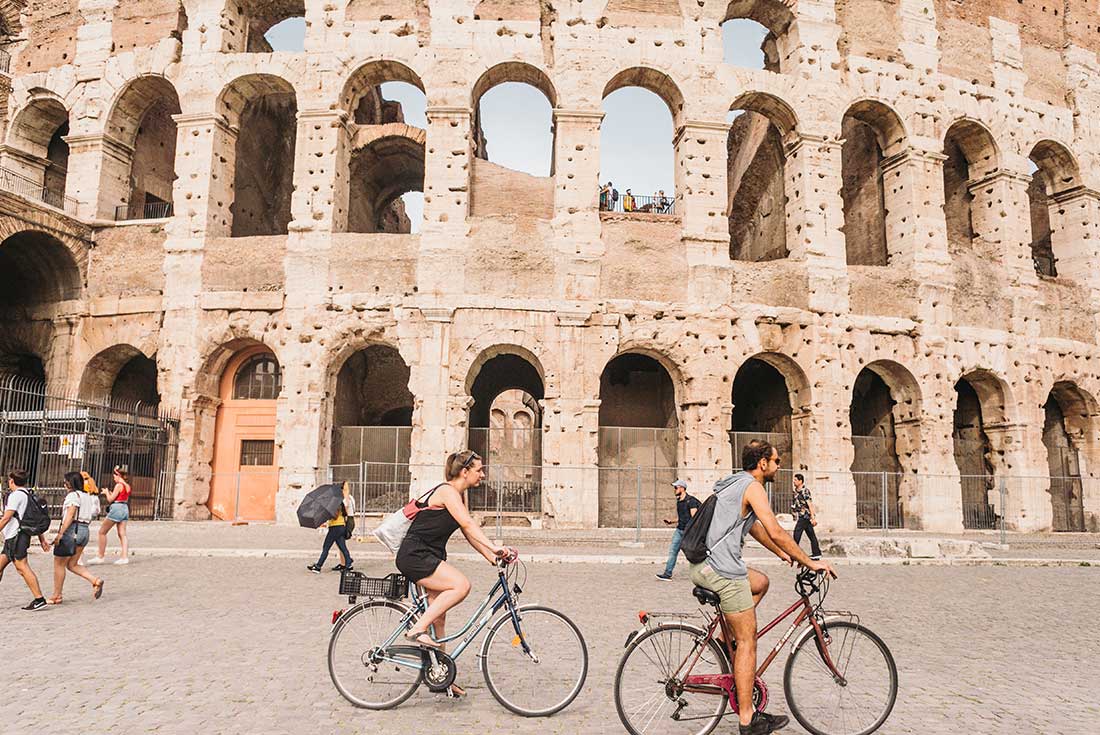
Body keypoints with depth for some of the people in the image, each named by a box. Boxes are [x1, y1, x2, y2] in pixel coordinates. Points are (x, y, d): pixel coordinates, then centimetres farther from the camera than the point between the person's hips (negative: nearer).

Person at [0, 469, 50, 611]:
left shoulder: (16, 495, -9)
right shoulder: (28, 495, 18)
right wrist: (42, 539, 17)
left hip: (15, 536, -9)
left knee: (22, 567, -11)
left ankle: (39, 599, -16)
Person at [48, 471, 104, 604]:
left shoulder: (73, 495, -11)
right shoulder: (88, 496, 15)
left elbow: (70, 515, -19)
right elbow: (92, 514, 13)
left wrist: (60, 533, -20)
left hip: (72, 530, -8)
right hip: (84, 531, 8)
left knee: (59, 564, 6)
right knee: (72, 565, 13)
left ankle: (56, 596, 14)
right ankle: (95, 580, -6)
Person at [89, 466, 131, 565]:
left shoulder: (119, 485, -11)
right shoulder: (128, 486, 13)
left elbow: (110, 499, -10)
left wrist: (107, 492, 9)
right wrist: (111, 493, 20)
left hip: (116, 508, -8)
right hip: (125, 509, 8)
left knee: (102, 532, 4)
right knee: (122, 534, 3)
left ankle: (100, 557, 7)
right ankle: (125, 557, -5)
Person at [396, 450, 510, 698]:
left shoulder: (460, 494, 13)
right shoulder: (447, 491, -16)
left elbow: (468, 533, 11)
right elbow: (468, 523, -30)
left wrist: (492, 557, 0)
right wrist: (493, 547, -39)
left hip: (431, 556, 10)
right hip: (414, 555, -10)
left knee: (439, 617, 9)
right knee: (461, 584, -27)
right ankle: (417, 630, -20)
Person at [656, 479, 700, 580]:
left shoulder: (691, 501, -13)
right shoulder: (678, 501, 12)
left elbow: (694, 518, -17)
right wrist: (671, 521, 6)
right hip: (679, 530, 8)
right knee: (672, 550, 0)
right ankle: (667, 574, 0)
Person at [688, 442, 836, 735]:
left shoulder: (735, 484, 20)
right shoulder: (752, 486, -9)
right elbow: (776, 532, -15)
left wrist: (783, 554, 33)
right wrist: (810, 562, -6)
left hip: (703, 566, 9)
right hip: (723, 571, -9)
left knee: (760, 582, 31)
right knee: (748, 641, -1)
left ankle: (728, 636, 21)